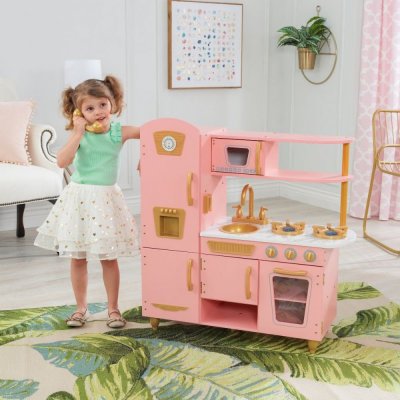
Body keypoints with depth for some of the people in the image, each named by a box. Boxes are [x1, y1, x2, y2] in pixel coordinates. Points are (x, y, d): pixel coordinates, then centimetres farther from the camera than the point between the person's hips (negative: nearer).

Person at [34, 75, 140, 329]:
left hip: (106, 199, 0)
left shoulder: (119, 132, -3)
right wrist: (78, 133, -19)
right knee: (78, 258, 7)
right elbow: (62, 161, -19)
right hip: (79, 198, 0)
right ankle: (81, 307, 22)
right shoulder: (80, 135, -5)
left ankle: (113, 308, 19)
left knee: (109, 258, 5)